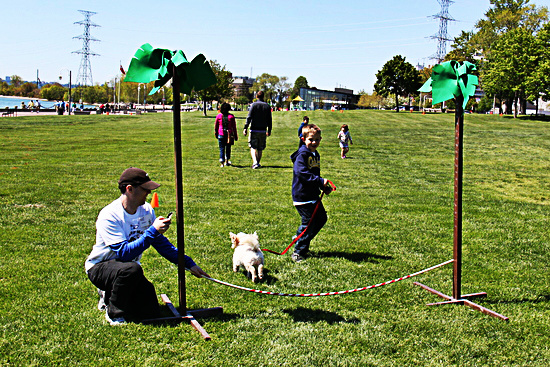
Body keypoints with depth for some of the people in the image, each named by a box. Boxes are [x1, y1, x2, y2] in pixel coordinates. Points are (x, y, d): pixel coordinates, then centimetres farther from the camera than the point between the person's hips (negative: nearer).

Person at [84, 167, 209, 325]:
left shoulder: (146, 210, -3)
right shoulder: (109, 216, -25)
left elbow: (161, 242, 7)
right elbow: (124, 253, -33)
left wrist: (189, 264, 3)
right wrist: (153, 231, -35)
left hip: (129, 268, 6)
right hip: (100, 267, -6)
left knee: (149, 312, -10)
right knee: (132, 269, -38)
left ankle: (111, 294, 17)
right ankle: (114, 312, -12)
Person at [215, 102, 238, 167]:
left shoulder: (218, 116, -3)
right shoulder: (231, 116, -4)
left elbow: (216, 126, 5)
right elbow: (234, 127, -1)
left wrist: (216, 134, 19)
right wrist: (235, 136, 7)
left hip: (221, 134, 0)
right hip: (229, 134, 0)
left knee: (221, 149, 4)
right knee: (228, 148, 16)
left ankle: (222, 162, -7)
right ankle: (226, 161, 20)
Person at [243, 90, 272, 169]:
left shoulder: (254, 105, -4)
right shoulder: (267, 106, 7)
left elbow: (249, 117, -11)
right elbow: (269, 120, 9)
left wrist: (245, 127, -12)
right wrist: (269, 130, 16)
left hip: (254, 130, -3)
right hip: (263, 131, 3)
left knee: (253, 147, -3)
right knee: (260, 149, 13)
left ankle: (255, 162, -21)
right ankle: (258, 163, 19)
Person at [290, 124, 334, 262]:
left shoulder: (316, 155, 14)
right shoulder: (302, 155, -15)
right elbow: (302, 172, -28)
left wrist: (324, 187, 14)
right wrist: (320, 181, -31)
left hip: (313, 196, 9)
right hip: (302, 196, -9)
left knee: (321, 218, 15)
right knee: (308, 223, -7)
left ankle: (300, 240, 29)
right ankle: (298, 252, 6)